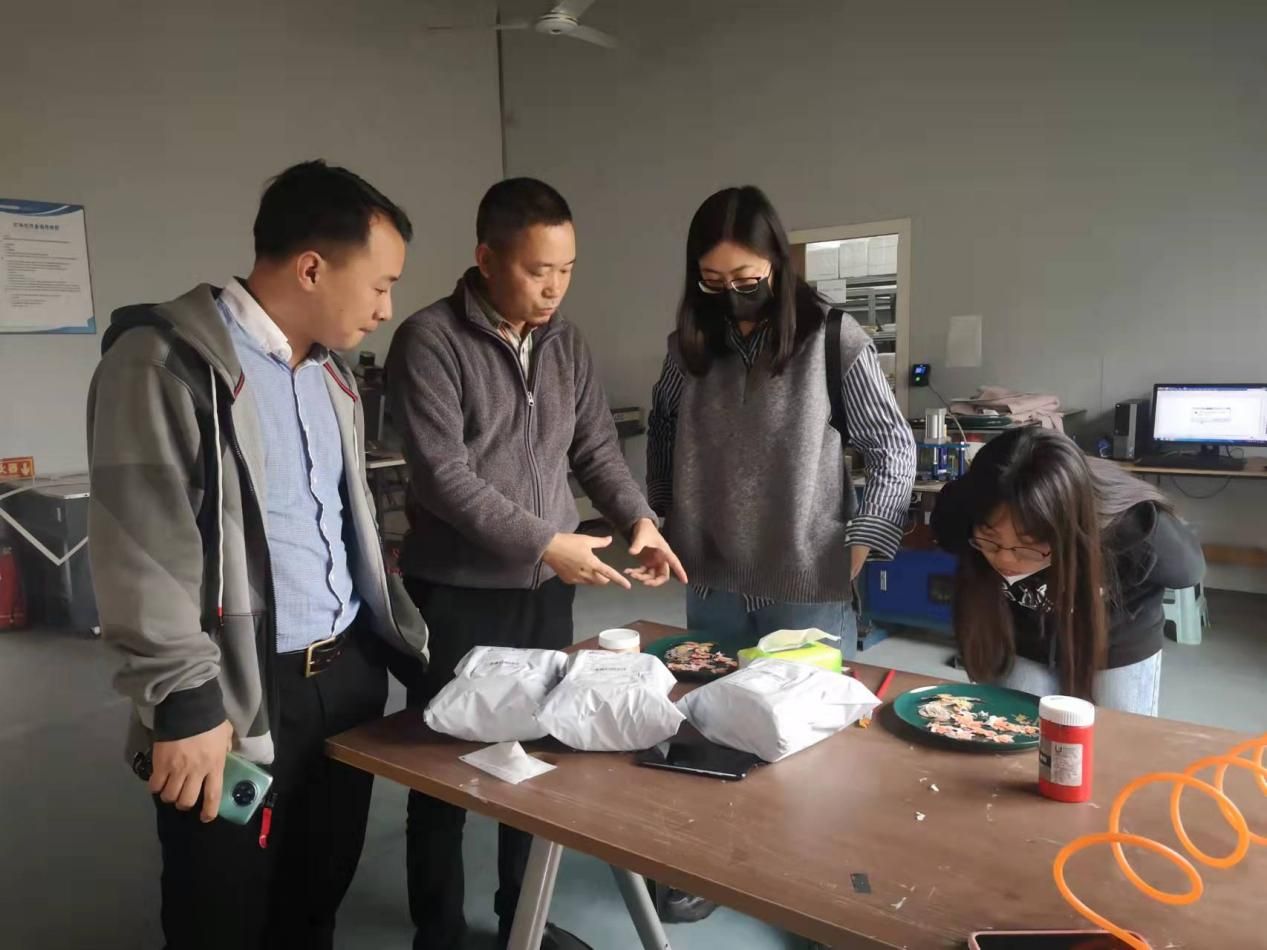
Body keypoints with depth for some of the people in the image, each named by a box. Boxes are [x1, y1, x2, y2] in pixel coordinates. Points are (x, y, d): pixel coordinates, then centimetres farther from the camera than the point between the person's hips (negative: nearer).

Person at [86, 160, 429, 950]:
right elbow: (140, 551, -17)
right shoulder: (165, 360, -14)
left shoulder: (329, 369, 12)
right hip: (238, 697, -7)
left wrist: (406, 634, 18)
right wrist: (186, 703, -16)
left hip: (350, 670, 7)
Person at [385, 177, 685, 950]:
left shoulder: (566, 342, 6)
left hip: (547, 589, 6)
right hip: (459, 595, -5)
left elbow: (596, 446, 9)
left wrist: (639, 519, -8)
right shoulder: (430, 342, -13)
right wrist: (546, 542, -21)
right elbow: (444, 478, -19)